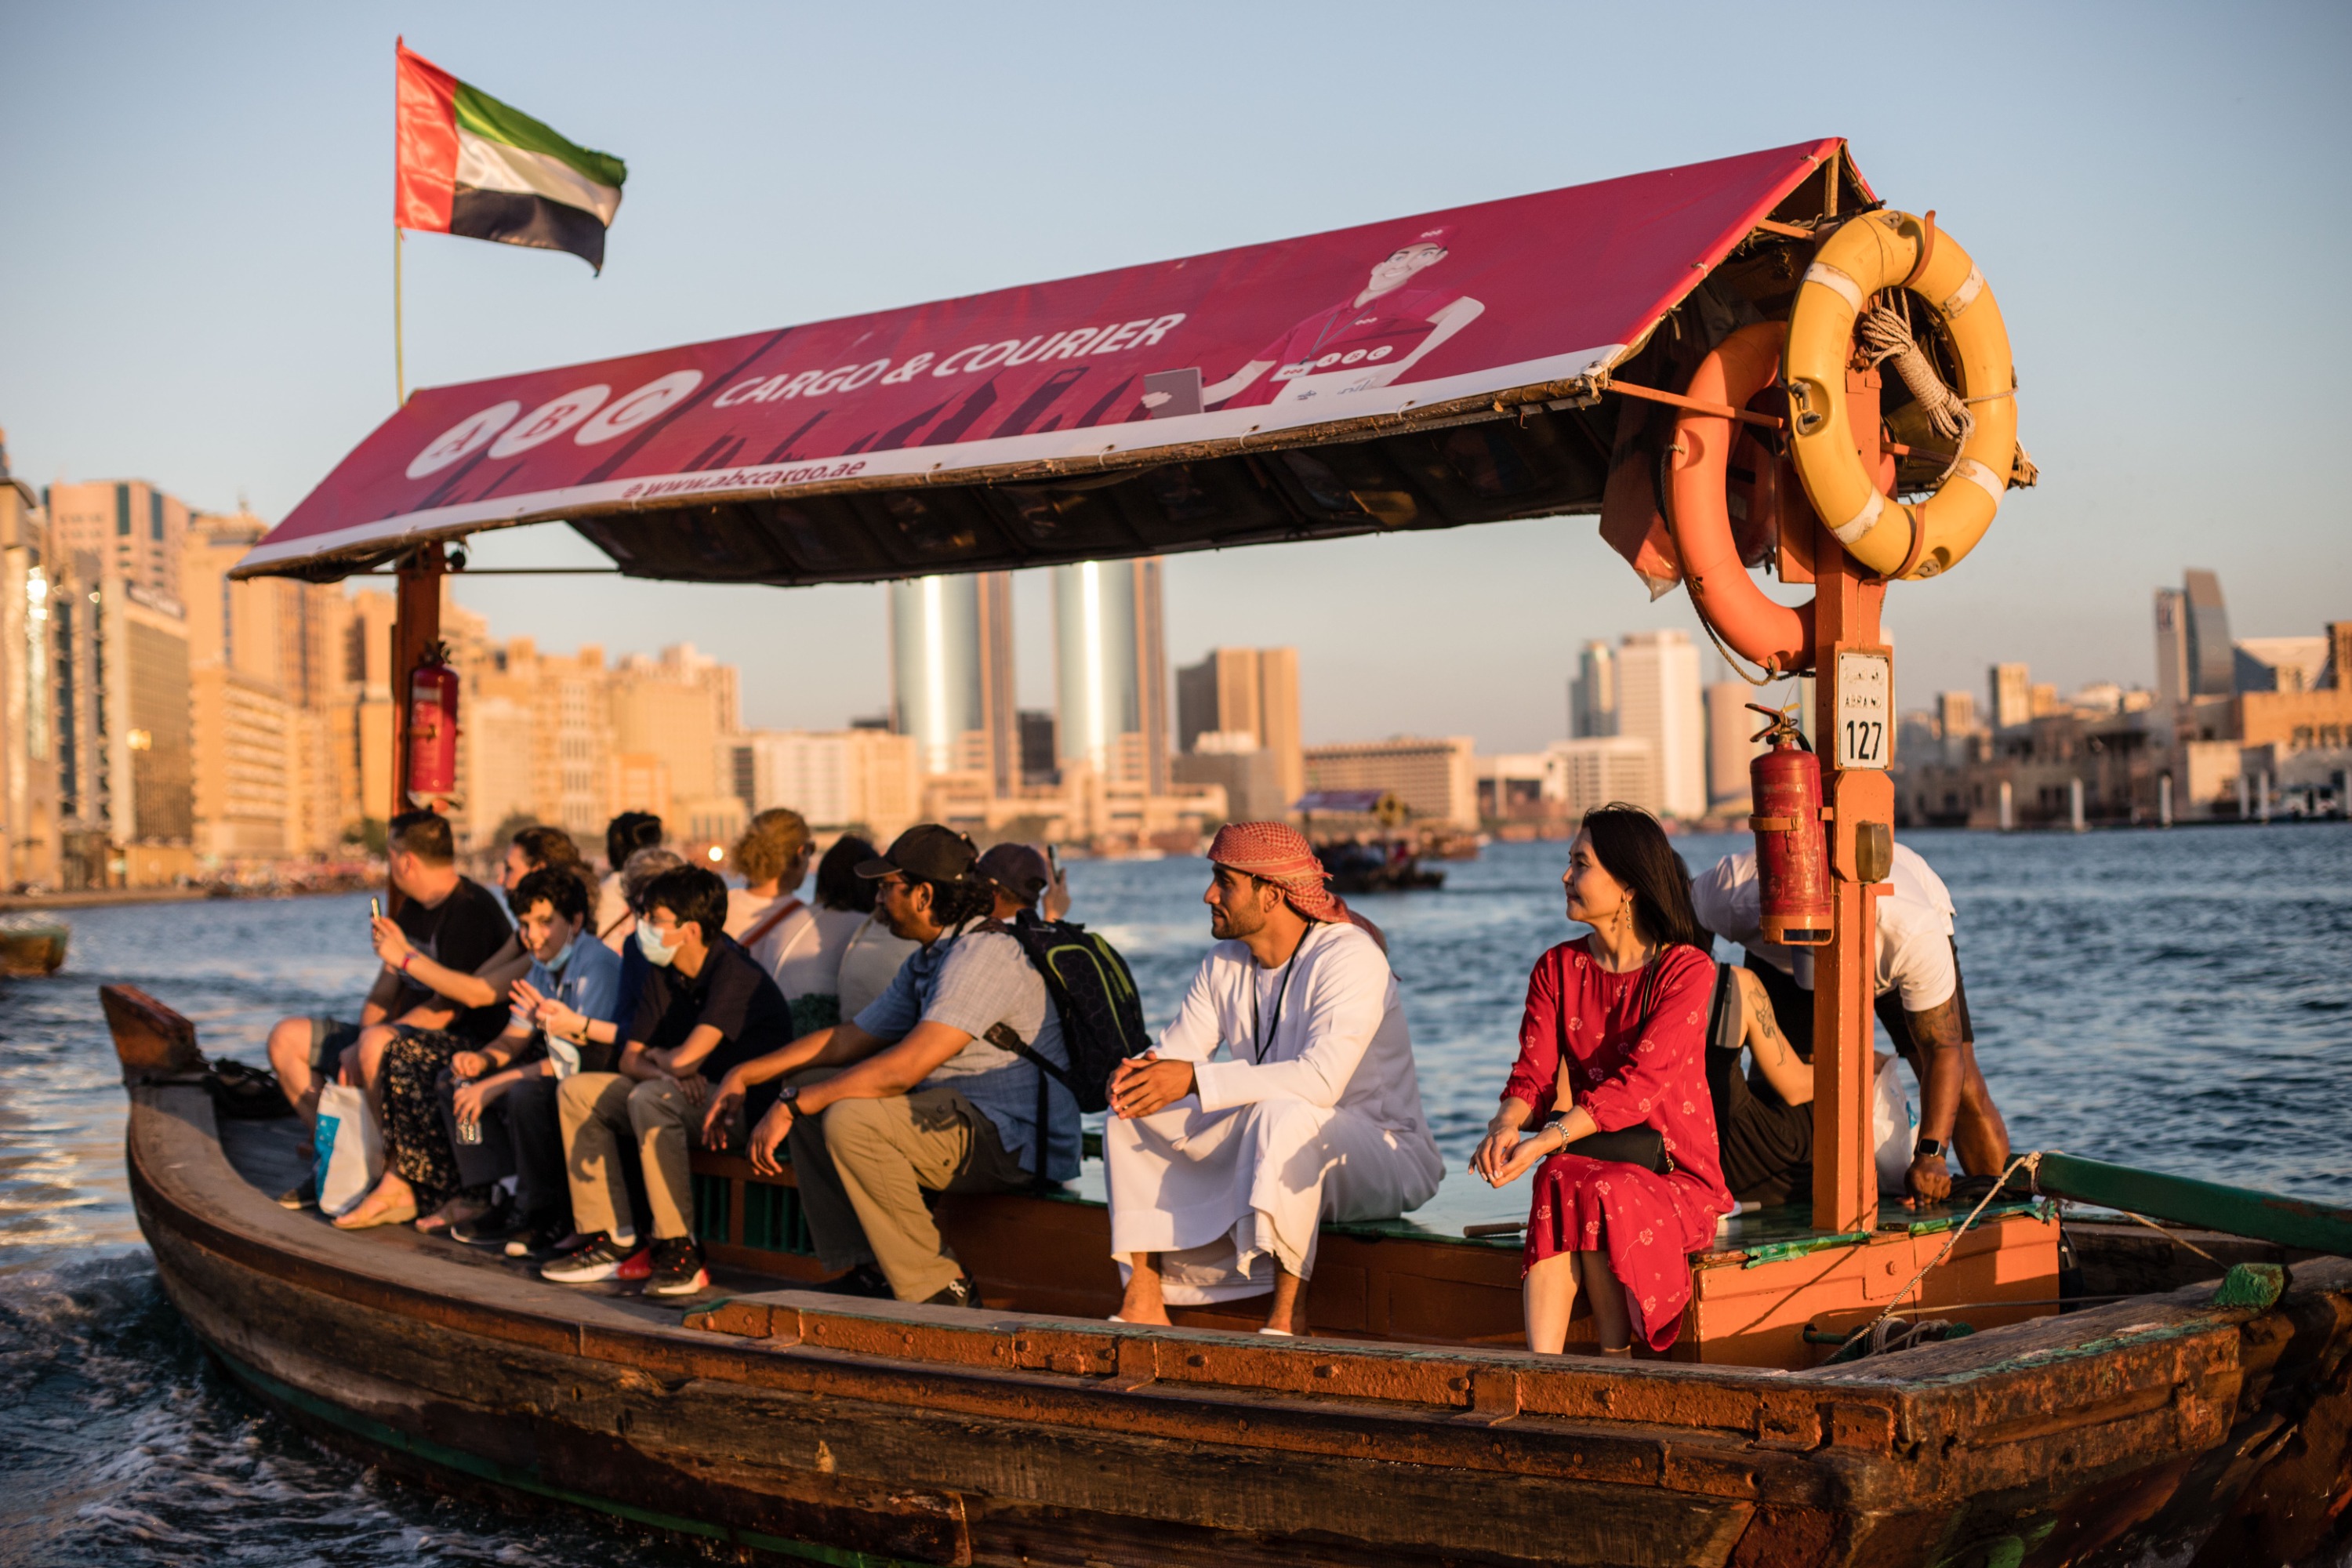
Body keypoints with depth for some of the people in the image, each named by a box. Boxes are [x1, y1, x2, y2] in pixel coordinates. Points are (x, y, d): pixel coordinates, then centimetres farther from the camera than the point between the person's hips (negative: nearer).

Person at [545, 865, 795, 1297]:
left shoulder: (735, 974, -20)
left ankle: (680, 1252, -29)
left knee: (648, 1099, -34)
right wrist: (667, 1072, -16)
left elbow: (686, 1059, -29)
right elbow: (630, 1059, 7)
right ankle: (613, 1242, -1)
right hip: (690, 1098, 9)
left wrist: (659, 1057, -5)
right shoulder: (663, 974, 7)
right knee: (576, 1091, 3)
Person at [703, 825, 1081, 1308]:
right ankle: (860, 1272, 3)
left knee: (852, 1119, -28)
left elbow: (902, 1069, -26)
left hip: (1016, 1144, -10)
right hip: (961, 1122, 10)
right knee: (807, 1089, 10)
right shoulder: (925, 963, 14)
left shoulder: (986, 955, -19)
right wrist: (746, 1074, 14)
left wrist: (790, 1105, -20)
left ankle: (939, 1288, -17)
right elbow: (848, 1038, 21)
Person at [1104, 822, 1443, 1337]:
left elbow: (1321, 1079, -33)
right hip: (1267, 1146, 8)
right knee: (1132, 1114, -2)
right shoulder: (1224, 963, 5)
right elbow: (1176, 1052, 4)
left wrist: (1195, 1081, -35)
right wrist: (1136, 1072, -22)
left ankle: (1288, 1313, -30)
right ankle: (1144, 1299, -5)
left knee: (1284, 1115, -39)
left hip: (1382, 1152, -8)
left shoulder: (1349, 957, -20)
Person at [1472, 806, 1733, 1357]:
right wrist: (1505, 1126, -24)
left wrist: (1546, 1142, -31)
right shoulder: (1557, 969, 10)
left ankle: (1615, 1364, -23)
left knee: (1574, 1185, -33)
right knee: (1561, 1185, -31)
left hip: (1677, 1175, -4)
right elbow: (1532, 1075, 0)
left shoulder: (1687, 969, -8)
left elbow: (1641, 1082, -20)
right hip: (1591, 1163, 4)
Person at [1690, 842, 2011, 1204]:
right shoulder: (1729, 897, -41)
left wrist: (1930, 1154, -47)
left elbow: (1943, 1049, -38)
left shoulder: (1915, 932, -45)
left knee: (1963, 1088, -10)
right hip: (1779, 956, 1)